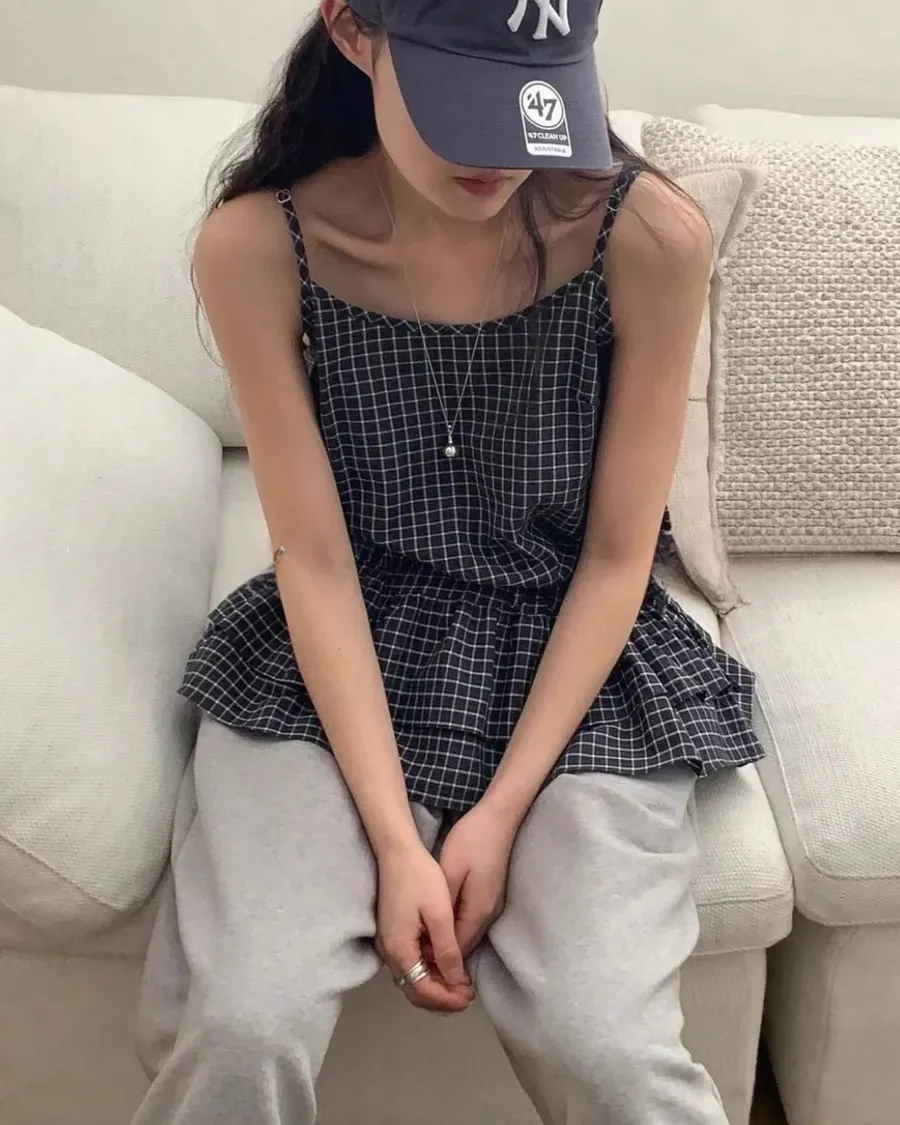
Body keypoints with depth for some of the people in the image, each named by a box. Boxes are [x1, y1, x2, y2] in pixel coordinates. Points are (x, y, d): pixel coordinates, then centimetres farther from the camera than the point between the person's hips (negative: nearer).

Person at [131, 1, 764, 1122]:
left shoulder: (651, 238, -13)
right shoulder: (256, 247, -12)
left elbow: (616, 557, -7)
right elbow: (316, 561, -10)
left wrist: (504, 808, -13)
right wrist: (392, 835, -16)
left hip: (577, 663, 0)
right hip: (336, 666, 1)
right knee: (239, 1031, -20)